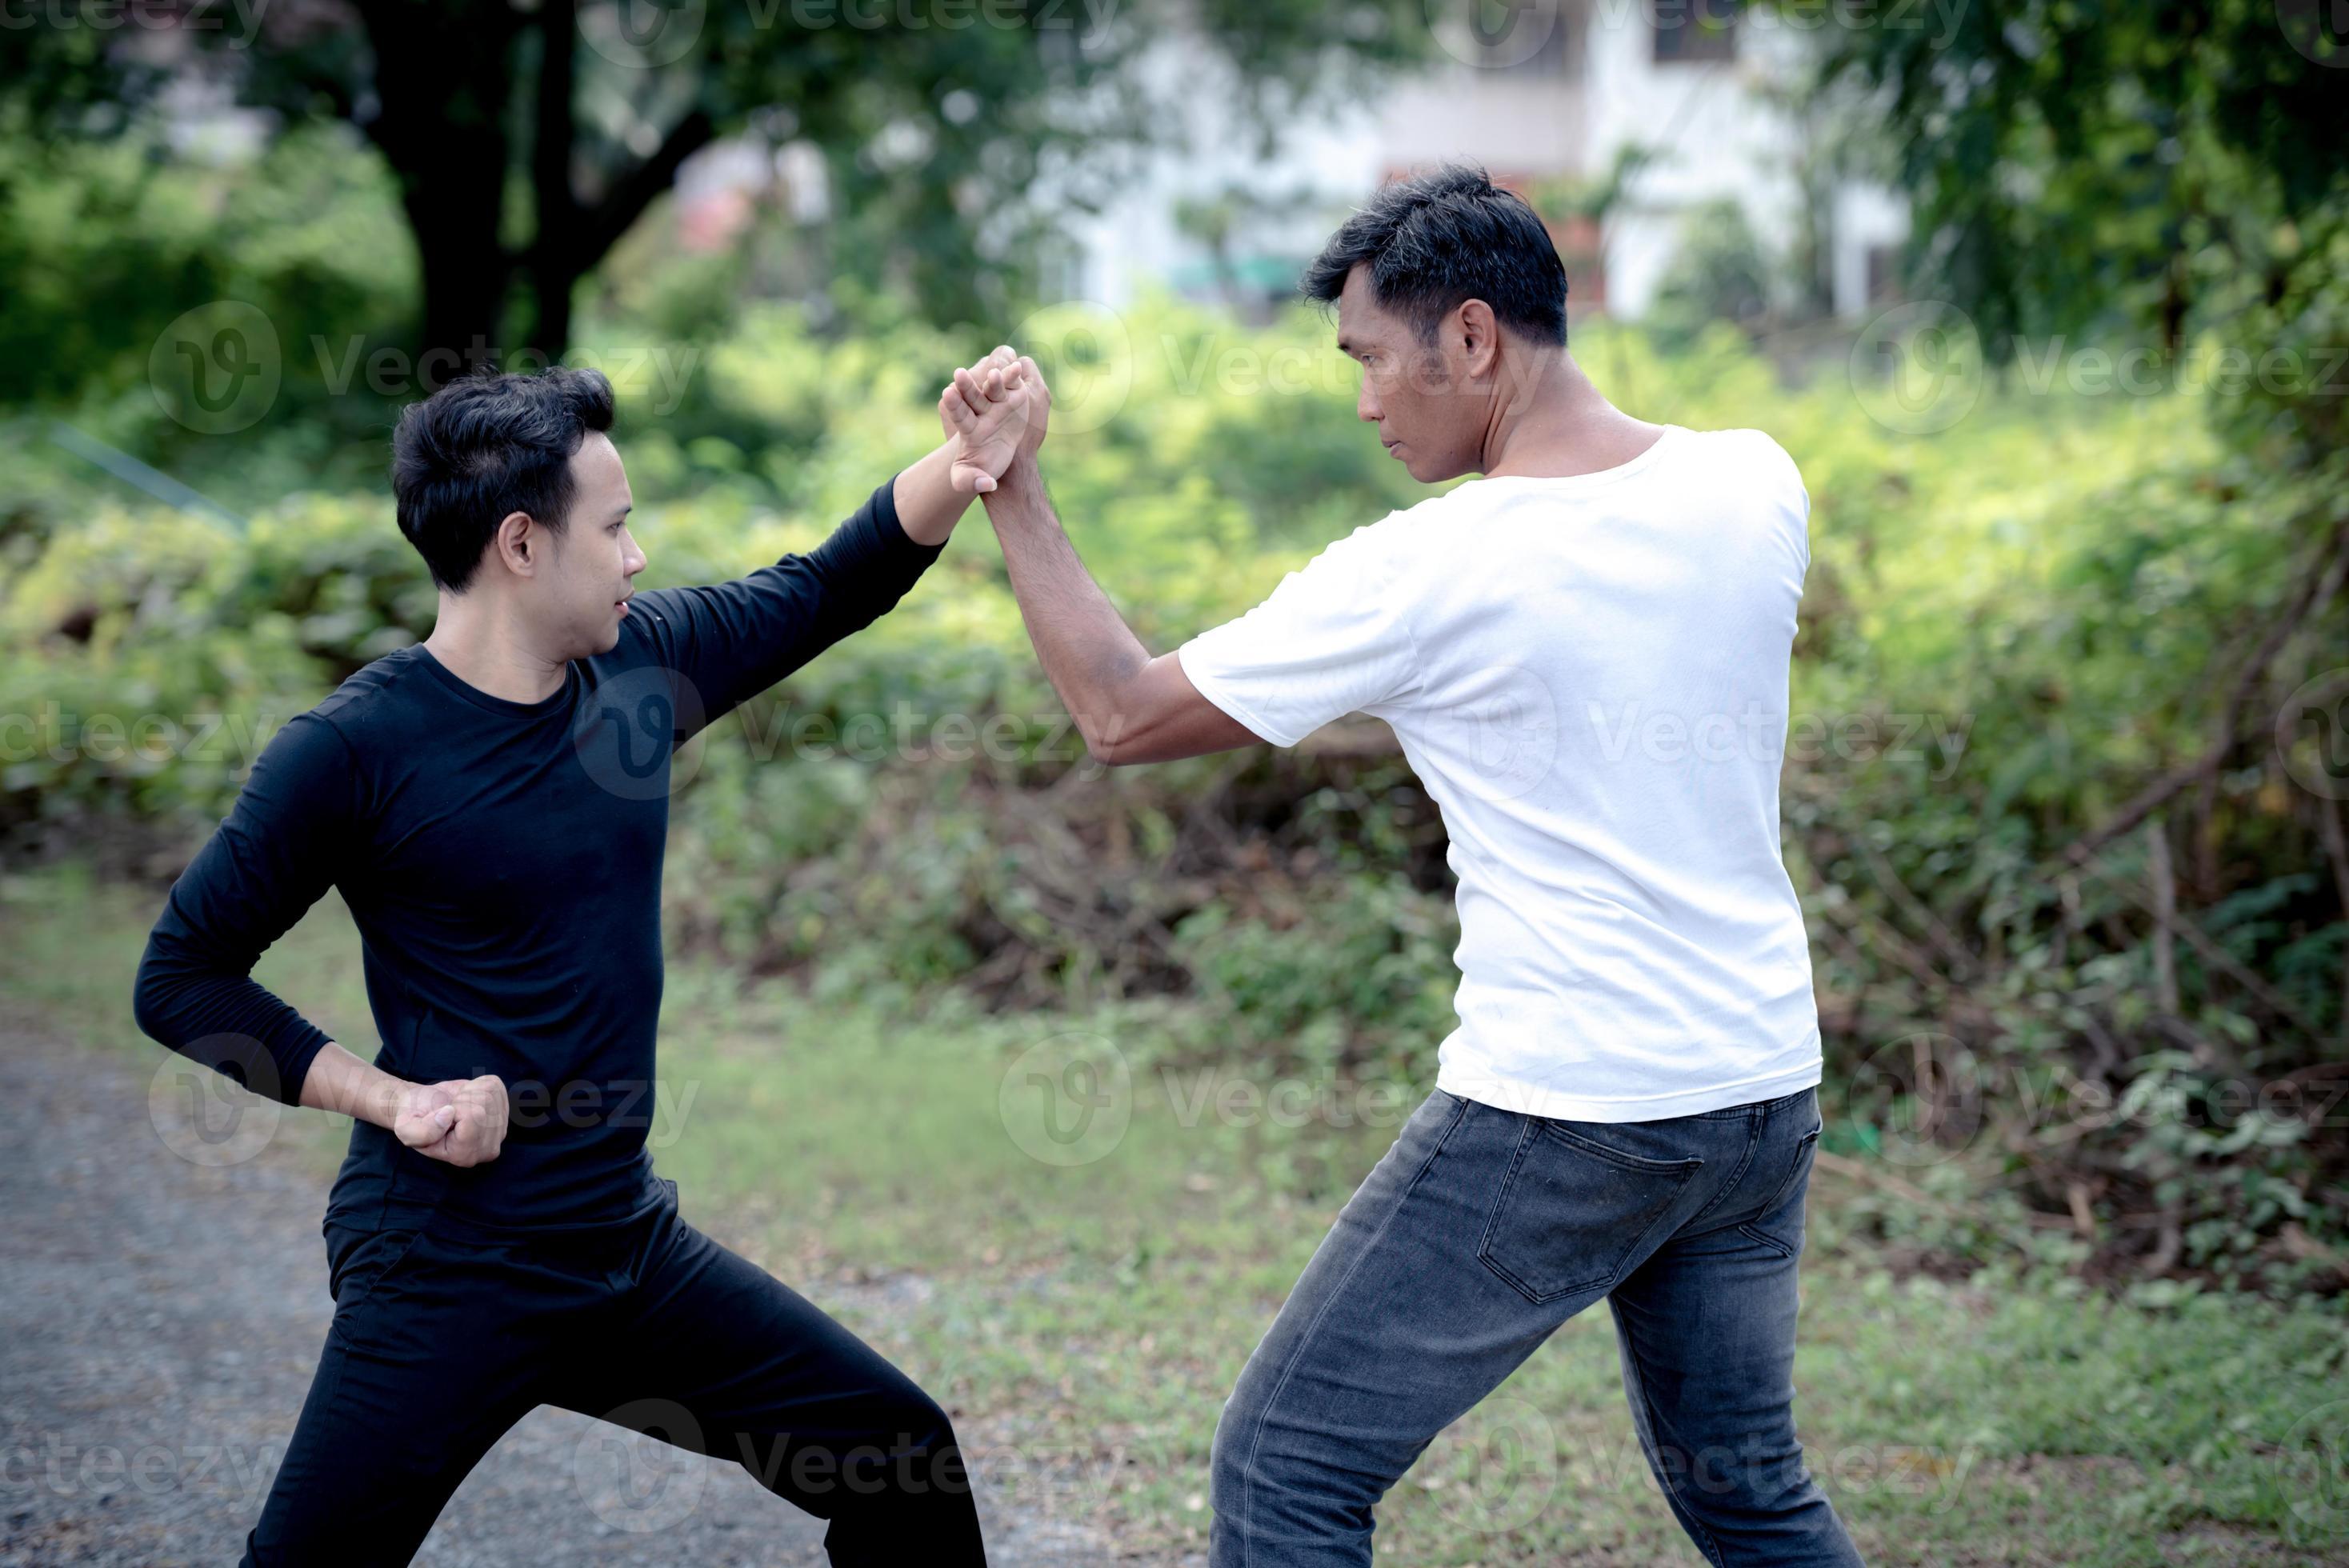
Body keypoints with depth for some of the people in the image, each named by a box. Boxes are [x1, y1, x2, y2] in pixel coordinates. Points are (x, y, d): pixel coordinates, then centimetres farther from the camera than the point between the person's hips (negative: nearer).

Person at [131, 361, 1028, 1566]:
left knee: (904, 1470, 7)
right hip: (442, 1273, -6)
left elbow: (833, 586, 17)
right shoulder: (352, 749, -14)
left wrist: (973, 456, 2)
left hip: (629, 1244, 6)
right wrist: (392, 1098, -16)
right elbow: (180, 977, -8)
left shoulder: (642, 664, 3)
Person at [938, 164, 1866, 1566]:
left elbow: (1123, 714, -5)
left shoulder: (1423, 575, -15)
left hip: (1560, 1121, -7)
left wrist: (1015, 494, 3)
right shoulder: (1758, 487, 1)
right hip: (1765, 1094, 7)